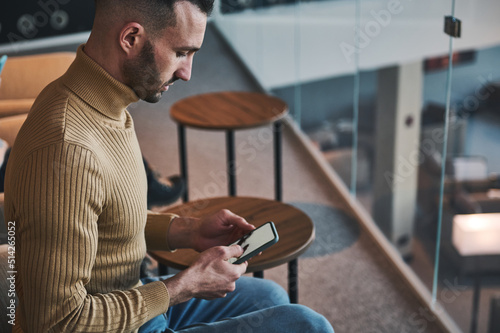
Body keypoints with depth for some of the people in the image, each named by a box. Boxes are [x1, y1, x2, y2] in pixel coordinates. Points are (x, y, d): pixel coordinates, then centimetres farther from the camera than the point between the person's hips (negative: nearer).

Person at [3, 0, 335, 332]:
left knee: (270, 296, 24)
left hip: (131, 298, 10)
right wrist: (187, 286, -22)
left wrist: (188, 230, 1)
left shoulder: (103, 105, -1)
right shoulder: (66, 151, -34)